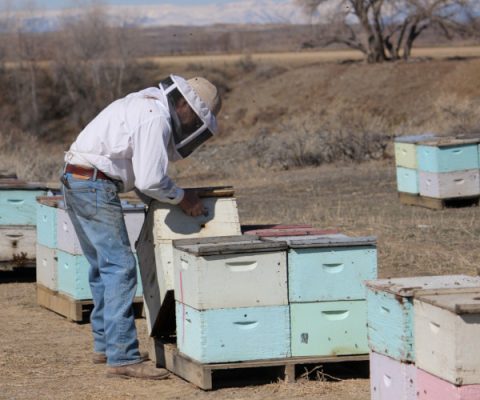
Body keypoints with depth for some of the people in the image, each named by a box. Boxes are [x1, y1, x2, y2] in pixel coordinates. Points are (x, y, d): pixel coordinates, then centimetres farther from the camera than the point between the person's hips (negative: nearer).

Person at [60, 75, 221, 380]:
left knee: (103, 268, 19)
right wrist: (182, 198, -3)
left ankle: (105, 345, 28)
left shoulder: (147, 104, 17)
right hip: (95, 185, -11)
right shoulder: (156, 119, -15)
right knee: (120, 268, -11)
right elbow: (150, 180, -19)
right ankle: (122, 358, -13)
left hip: (76, 182, 11)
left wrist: (177, 193, 12)